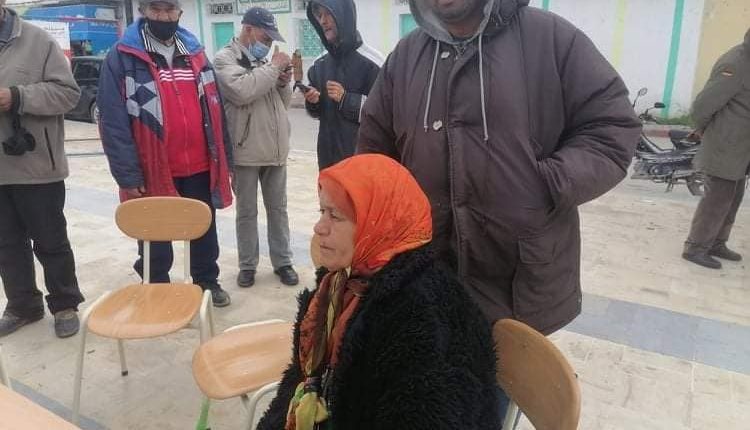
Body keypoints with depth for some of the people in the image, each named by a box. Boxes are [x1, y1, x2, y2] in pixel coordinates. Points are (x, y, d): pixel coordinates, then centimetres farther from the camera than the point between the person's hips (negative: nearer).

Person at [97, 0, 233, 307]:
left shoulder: (195, 53, 8)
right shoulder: (122, 57, -6)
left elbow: (215, 110, 10)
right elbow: (112, 122, -11)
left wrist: (224, 158, 6)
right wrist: (128, 175, -16)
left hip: (200, 168, 4)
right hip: (153, 172, -3)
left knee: (205, 231, 16)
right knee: (156, 238, 13)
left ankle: (207, 282, 35)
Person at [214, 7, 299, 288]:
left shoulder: (265, 59, 13)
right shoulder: (225, 59, -5)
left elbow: (284, 103, 18)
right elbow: (242, 91, -25)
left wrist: (284, 83, -3)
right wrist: (273, 67, -16)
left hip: (275, 150, 6)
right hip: (245, 152, -5)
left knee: (278, 209, 12)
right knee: (247, 212, 8)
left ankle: (282, 262, 24)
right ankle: (247, 265, 22)